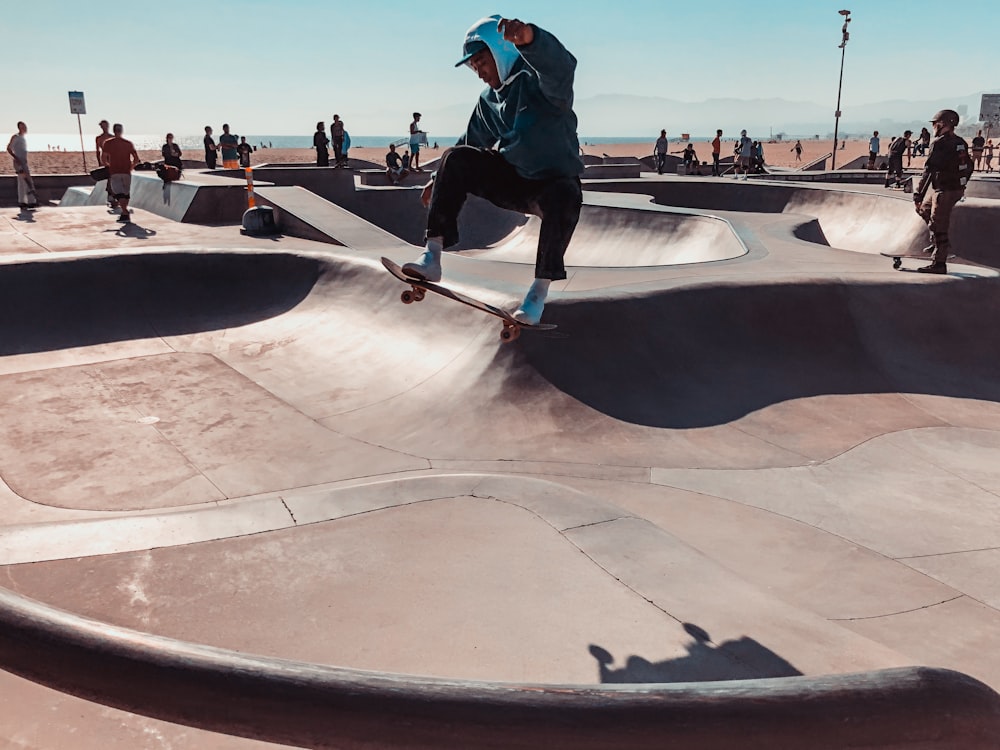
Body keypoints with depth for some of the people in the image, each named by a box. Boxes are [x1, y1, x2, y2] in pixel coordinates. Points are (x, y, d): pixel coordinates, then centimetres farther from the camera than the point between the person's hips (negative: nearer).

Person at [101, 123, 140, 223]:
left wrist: (108, 166, 18)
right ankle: (125, 213, 20)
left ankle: (125, 214, -23)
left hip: (114, 172, -2)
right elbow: (136, 159, -1)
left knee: (119, 194, -7)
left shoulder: (108, 143, 0)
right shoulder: (128, 143, 5)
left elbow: (104, 160, -2)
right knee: (125, 193, 15)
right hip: (126, 172, 2)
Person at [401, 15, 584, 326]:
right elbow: (471, 143, 23)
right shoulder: (488, 102, 10)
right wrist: (440, 180, 20)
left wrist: (527, 38, -59)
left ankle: (539, 292, -29)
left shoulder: (539, 80, -13)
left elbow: (560, 65, -38)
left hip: (554, 181, -6)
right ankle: (432, 258, -19)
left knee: (564, 199, -41)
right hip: (510, 179, 6)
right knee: (455, 159, -12)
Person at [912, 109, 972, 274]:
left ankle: (939, 264, -1)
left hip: (944, 191, -9)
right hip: (957, 188, 9)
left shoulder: (939, 143, -17)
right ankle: (939, 242, 29)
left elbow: (929, 170, -24)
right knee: (924, 209, 26)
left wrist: (918, 194, -24)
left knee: (938, 225, -4)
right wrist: (961, 186, 31)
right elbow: (969, 167, 19)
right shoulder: (961, 143, 10)